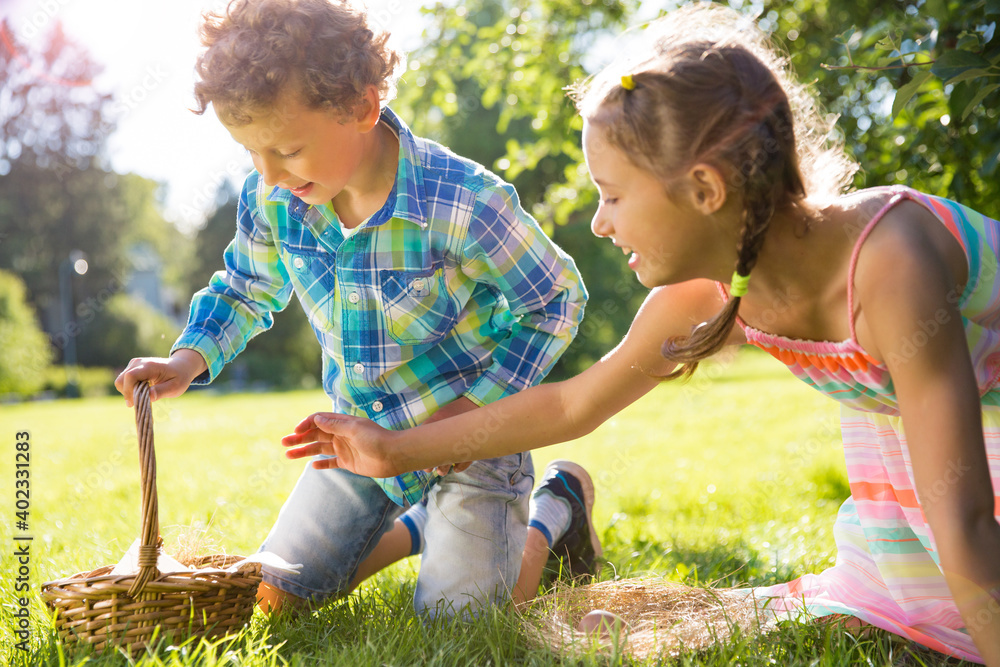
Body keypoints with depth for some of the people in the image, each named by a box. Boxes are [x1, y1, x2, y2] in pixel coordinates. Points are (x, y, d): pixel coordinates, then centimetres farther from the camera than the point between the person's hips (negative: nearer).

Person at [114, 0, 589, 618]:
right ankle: (415, 525, 32)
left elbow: (557, 300, -14)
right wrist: (189, 358, -12)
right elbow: (246, 289, 8)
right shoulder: (269, 198, -14)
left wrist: (476, 406, -20)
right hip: (360, 435, 6)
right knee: (275, 596, 8)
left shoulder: (463, 203, -29)